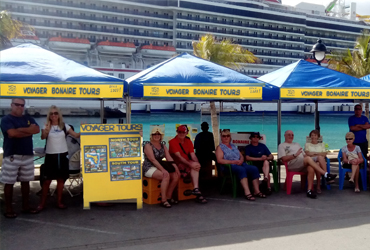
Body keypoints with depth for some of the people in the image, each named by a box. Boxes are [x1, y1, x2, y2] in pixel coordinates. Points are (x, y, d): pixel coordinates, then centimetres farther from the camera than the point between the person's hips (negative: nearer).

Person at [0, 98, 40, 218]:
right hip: (11, 156, -5)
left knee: (26, 181, 11)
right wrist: (28, 131, -7)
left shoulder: (28, 119, 14)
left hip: (27, 155, 5)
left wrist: (20, 129, -13)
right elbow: (12, 133, -20)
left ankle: (26, 206, 21)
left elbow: (37, 129, -4)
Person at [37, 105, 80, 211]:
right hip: (50, 156, -2)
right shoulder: (46, 126, 0)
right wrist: (45, 131, -39)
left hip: (62, 155, 2)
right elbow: (42, 137, -19)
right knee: (47, 180, -3)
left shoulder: (64, 126, 5)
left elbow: (76, 135, 1)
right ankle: (42, 203, 8)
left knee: (61, 179, 7)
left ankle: (59, 202, 19)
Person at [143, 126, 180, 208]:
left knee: (176, 176, -13)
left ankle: (168, 197, 1)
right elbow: (153, 160, -18)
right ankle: (163, 200, -25)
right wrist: (163, 170, -28)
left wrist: (176, 168, -9)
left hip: (159, 167, 7)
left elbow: (169, 158, 5)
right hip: (149, 168, -7)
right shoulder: (148, 146, -7)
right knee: (166, 175, -32)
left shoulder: (163, 146, 14)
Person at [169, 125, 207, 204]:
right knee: (194, 167, -30)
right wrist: (190, 164, -28)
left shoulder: (188, 141, 13)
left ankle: (196, 189, -36)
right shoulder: (173, 142, -6)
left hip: (187, 164, 5)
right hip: (177, 165, -5)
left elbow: (193, 155, 3)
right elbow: (178, 156, -18)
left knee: (195, 167, -29)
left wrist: (197, 163, -20)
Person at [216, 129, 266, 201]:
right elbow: (219, 160, -7)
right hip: (229, 166, -6)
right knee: (242, 170, -37)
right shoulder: (220, 147, 8)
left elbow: (241, 156, 23)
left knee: (254, 169, -20)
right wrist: (232, 162, -16)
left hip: (240, 164, 6)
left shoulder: (233, 146, 28)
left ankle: (257, 191, -21)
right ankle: (247, 193, -45)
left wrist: (241, 161, -2)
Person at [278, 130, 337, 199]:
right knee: (308, 159, -32)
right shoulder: (282, 146, 15)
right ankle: (326, 175, -36)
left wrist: (307, 157, 3)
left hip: (303, 164, 5)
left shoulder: (297, 144, 36)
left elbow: (304, 155, 27)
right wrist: (295, 155, -14)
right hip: (292, 165, -5)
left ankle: (310, 190, -32)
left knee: (311, 169, -32)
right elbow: (284, 159, -2)